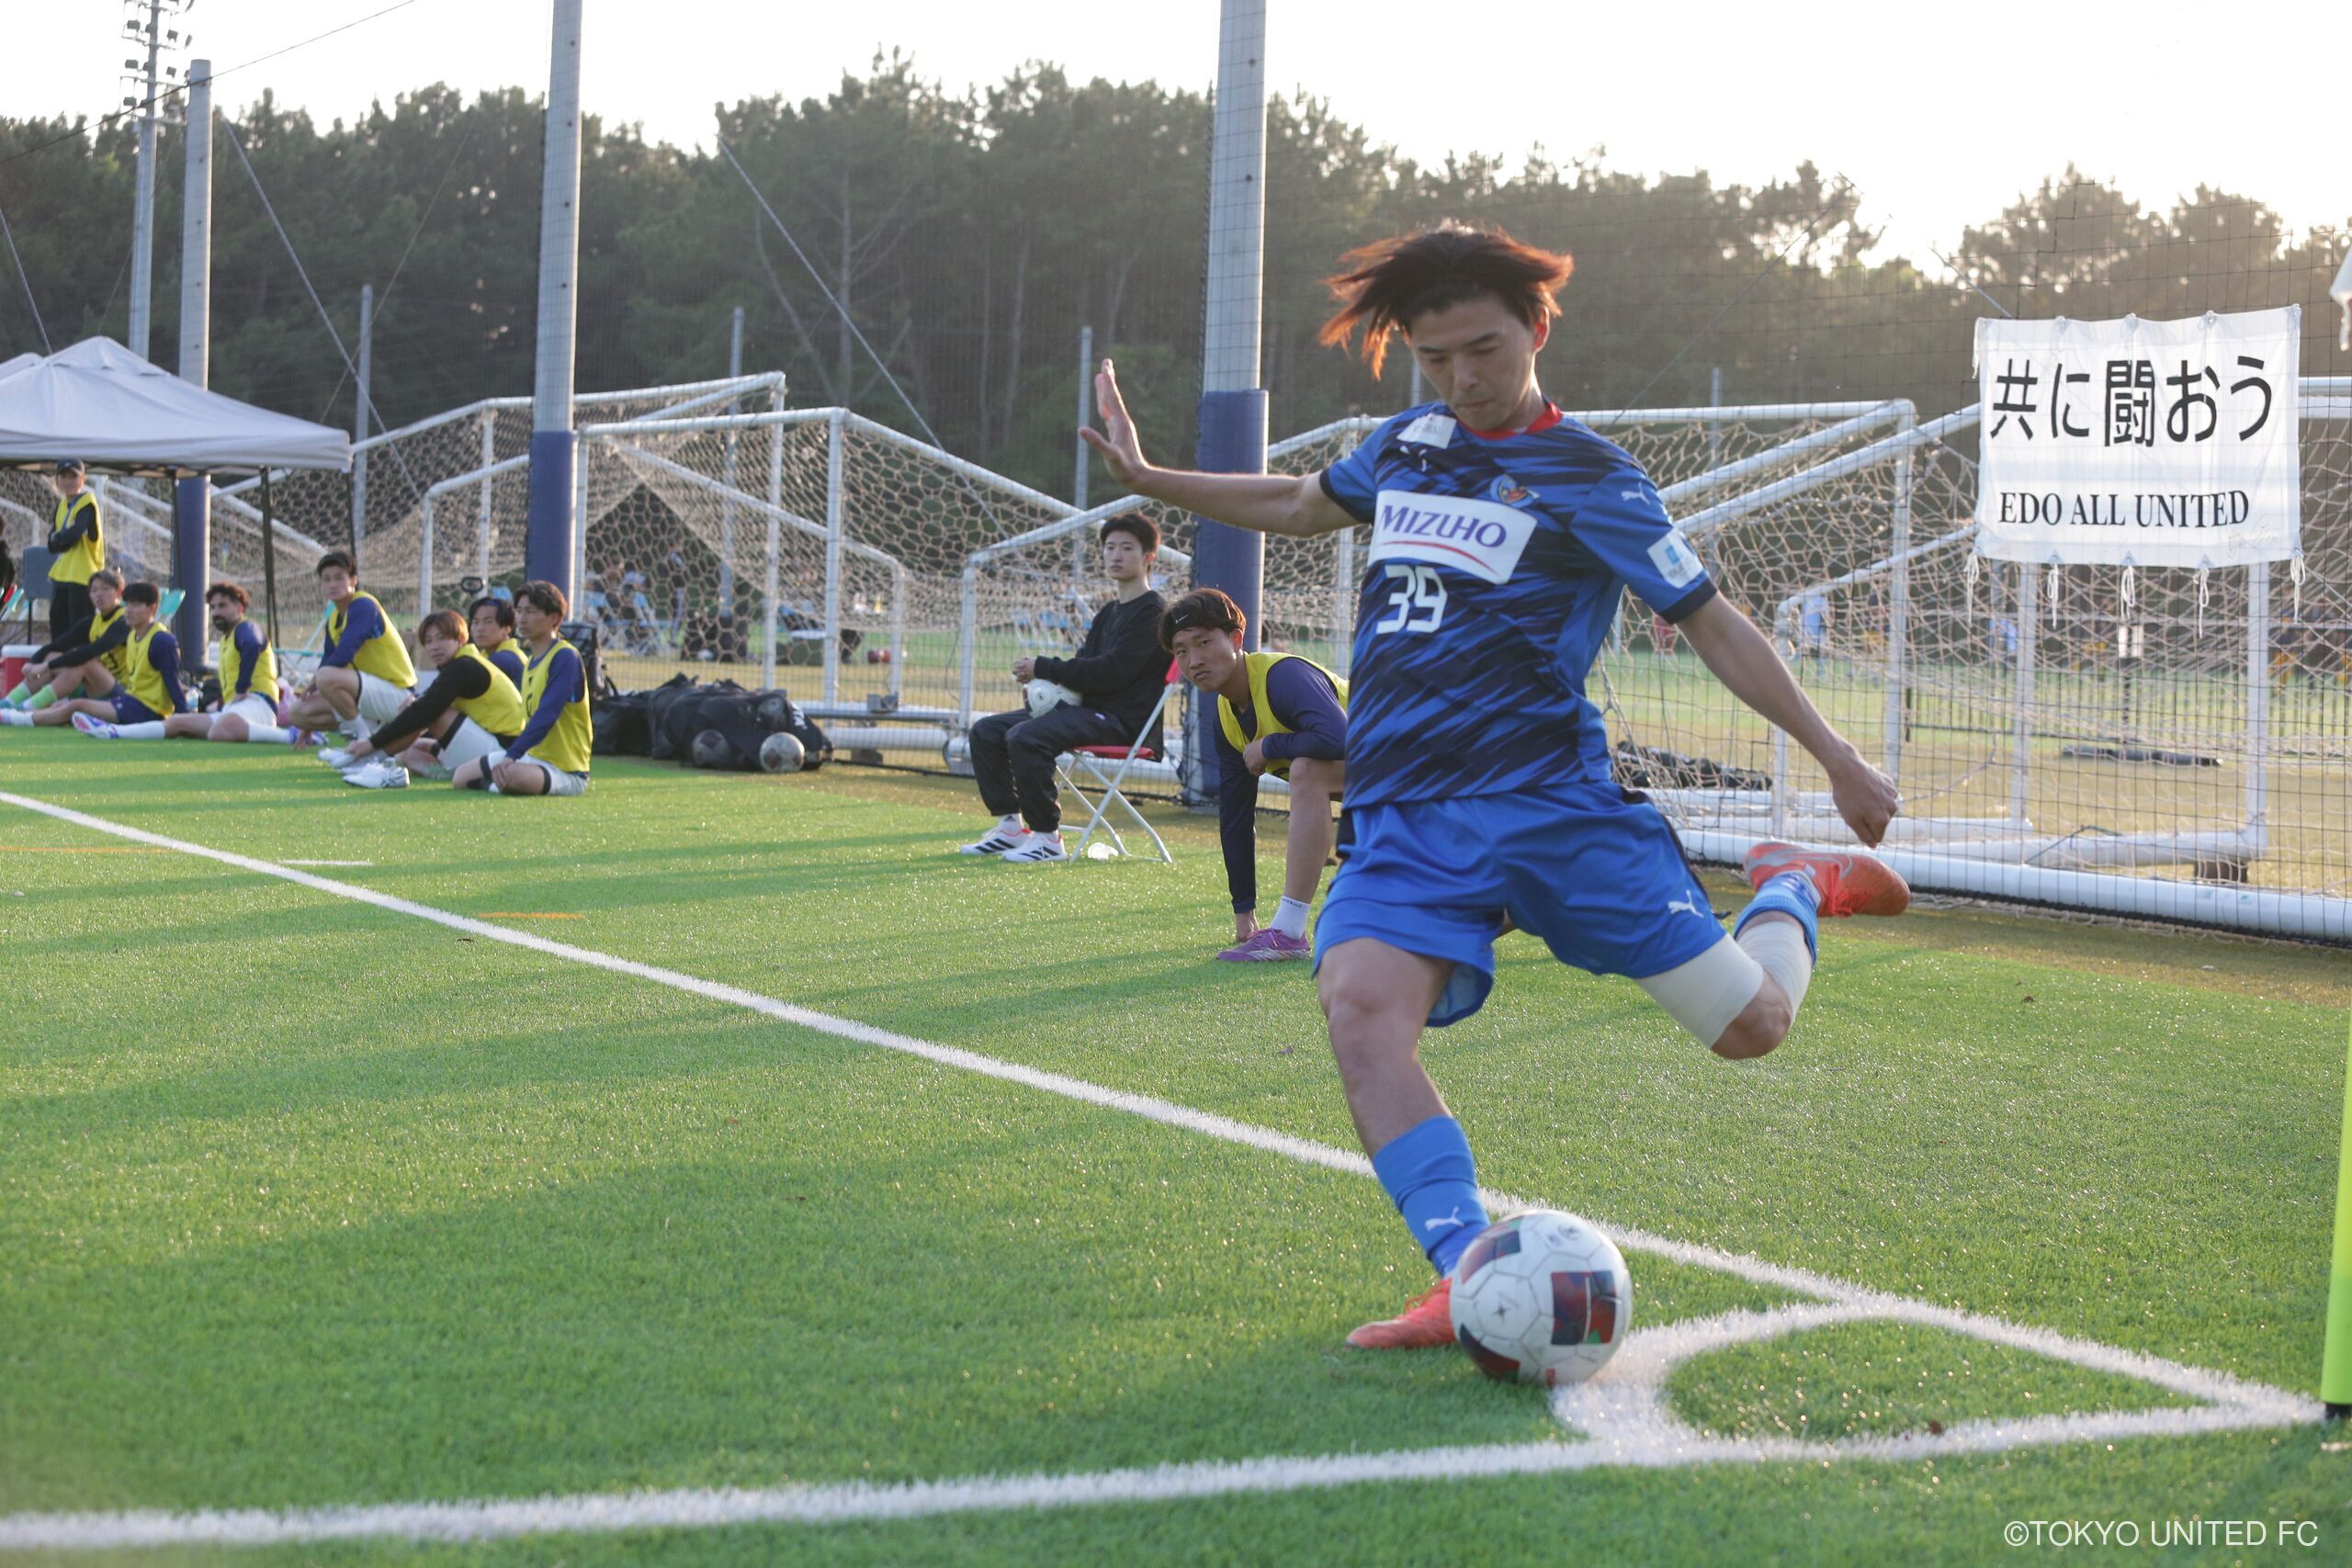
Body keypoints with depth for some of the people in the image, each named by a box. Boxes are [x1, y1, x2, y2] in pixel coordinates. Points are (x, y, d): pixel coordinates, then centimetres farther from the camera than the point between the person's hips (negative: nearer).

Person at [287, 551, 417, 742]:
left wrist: (313, 681, -9)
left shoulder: (363, 606, -16)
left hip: (396, 693, -9)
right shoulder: (333, 619, 11)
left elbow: (344, 655, -27)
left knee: (327, 677, -33)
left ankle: (364, 737, -15)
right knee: (299, 712, 3)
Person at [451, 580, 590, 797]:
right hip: (532, 754, 10)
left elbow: (547, 714, -27)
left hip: (564, 770, -10)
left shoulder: (565, 657, -17)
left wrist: (511, 756, -33)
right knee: (463, 777, 8)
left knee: (511, 776, -39)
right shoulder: (530, 663, 14)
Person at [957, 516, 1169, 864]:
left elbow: (1112, 671, -18)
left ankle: (1047, 838, -23)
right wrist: (1041, 680, -3)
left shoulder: (1153, 612, -8)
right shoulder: (1108, 613, 22)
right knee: (986, 731, 2)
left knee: (1026, 737, -31)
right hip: (1085, 707, 10)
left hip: (1120, 718, -10)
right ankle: (1010, 826, 4)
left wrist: (1043, 669, -13)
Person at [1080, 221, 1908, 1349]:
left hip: (1550, 801, -4)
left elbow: (1709, 623, 3)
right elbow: (1302, 504, 35)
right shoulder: (1408, 442, 15)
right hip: (1403, 824, 4)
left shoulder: (1587, 479, -1)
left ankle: (1798, 888, 30)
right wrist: (1148, 479, 31)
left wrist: (1834, 757, 4)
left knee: (1748, 1023, -5)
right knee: (1359, 1005, -27)